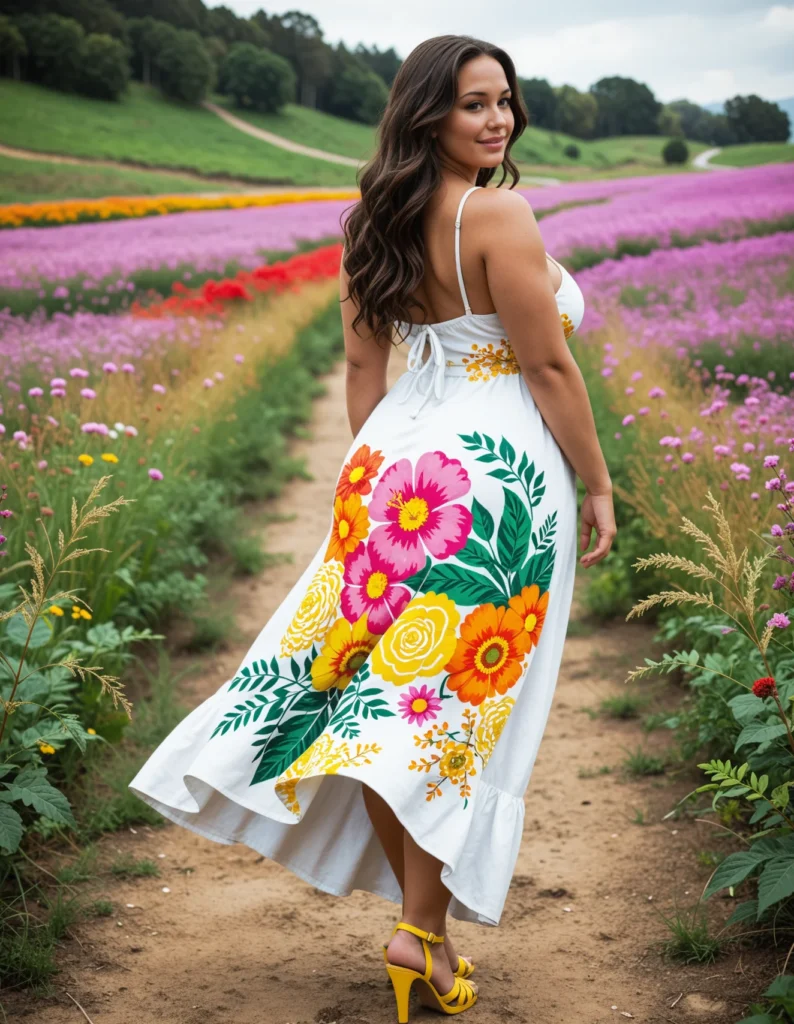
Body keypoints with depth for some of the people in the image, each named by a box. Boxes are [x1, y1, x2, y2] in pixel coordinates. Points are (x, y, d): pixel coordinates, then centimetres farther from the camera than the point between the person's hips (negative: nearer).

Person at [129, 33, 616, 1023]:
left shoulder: (372, 225, 9)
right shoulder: (499, 216, -13)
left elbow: (362, 365, 12)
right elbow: (548, 367, -13)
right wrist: (598, 485, -4)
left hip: (399, 466, 7)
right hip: (500, 471, -7)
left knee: (385, 688, 10)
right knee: (460, 696, 0)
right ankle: (422, 931, 5)